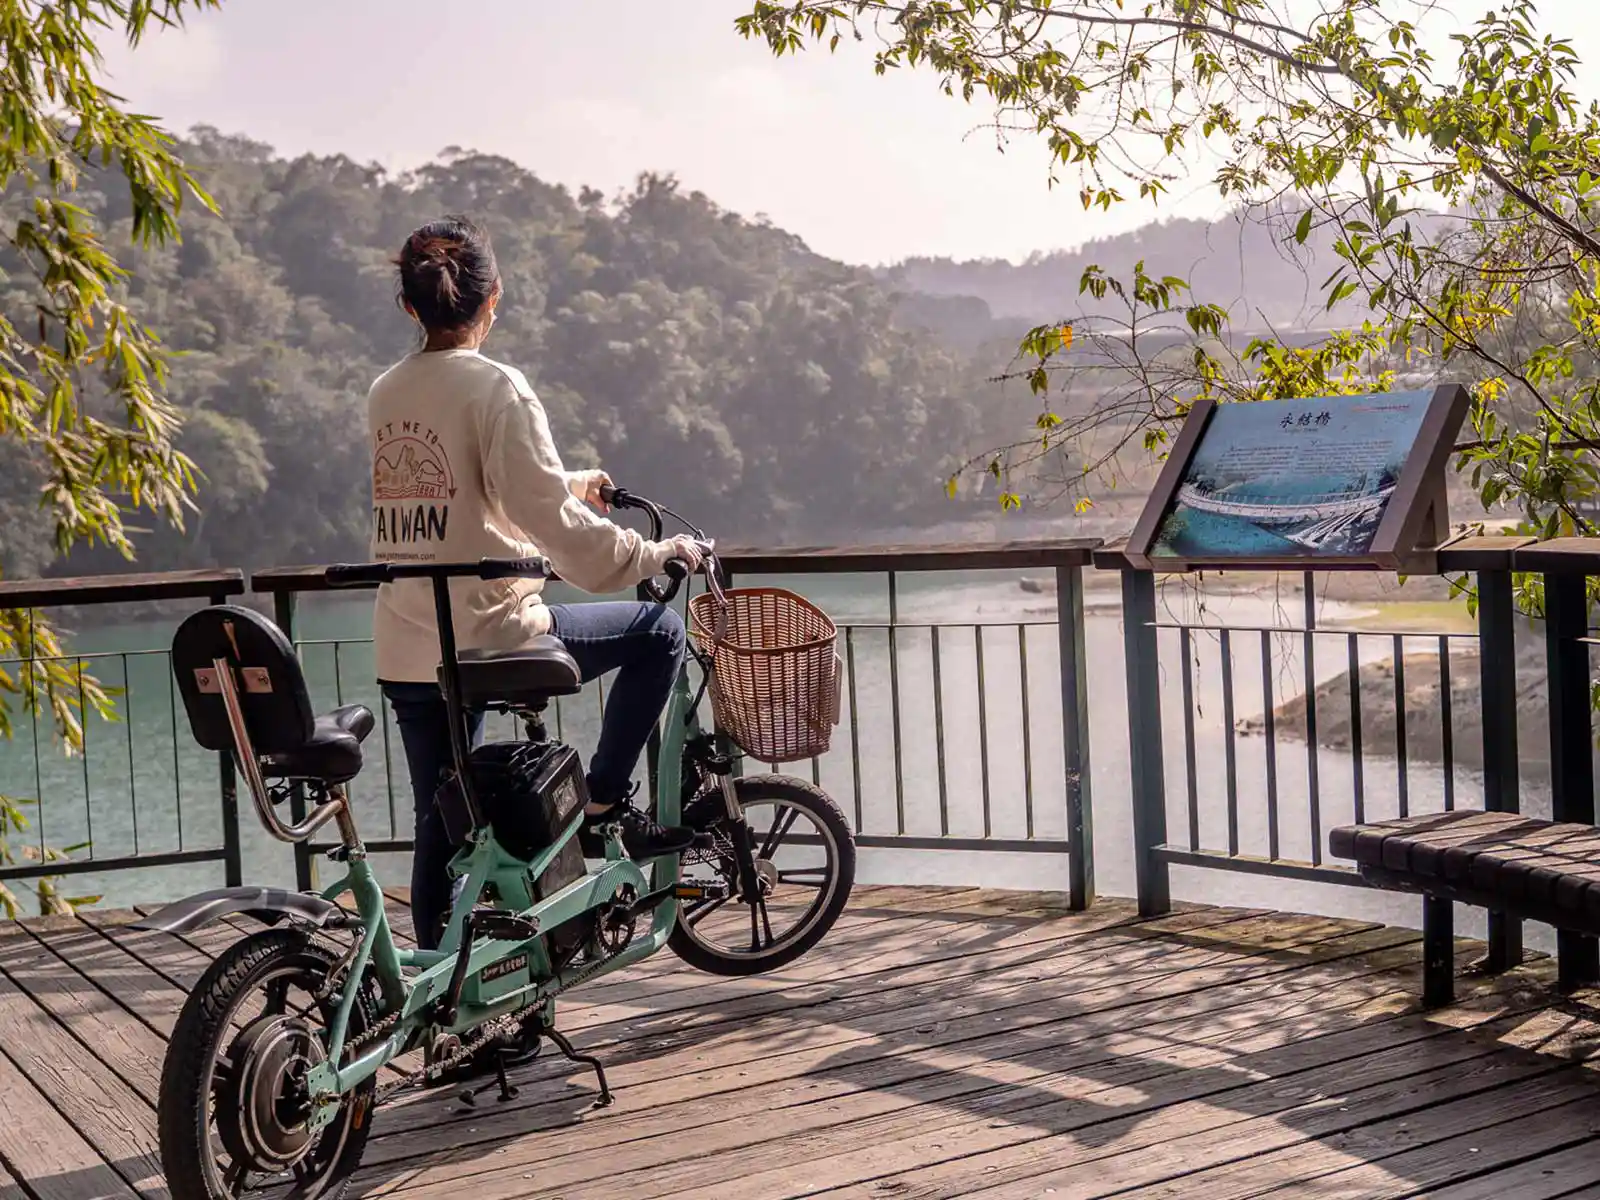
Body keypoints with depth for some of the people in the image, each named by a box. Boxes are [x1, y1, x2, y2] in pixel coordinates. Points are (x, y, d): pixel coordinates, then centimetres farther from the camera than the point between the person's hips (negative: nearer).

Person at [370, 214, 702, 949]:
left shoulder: (384, 394, 11)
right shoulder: (495, 388, -12)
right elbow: (554, 523, -18)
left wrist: (576, 483, 34)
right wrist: (662, 554, -7)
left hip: (403, 654, 7)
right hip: (486, 636, -7)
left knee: (441, 822, 17)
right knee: (658, 631, 10)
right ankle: (603, 803, 9)